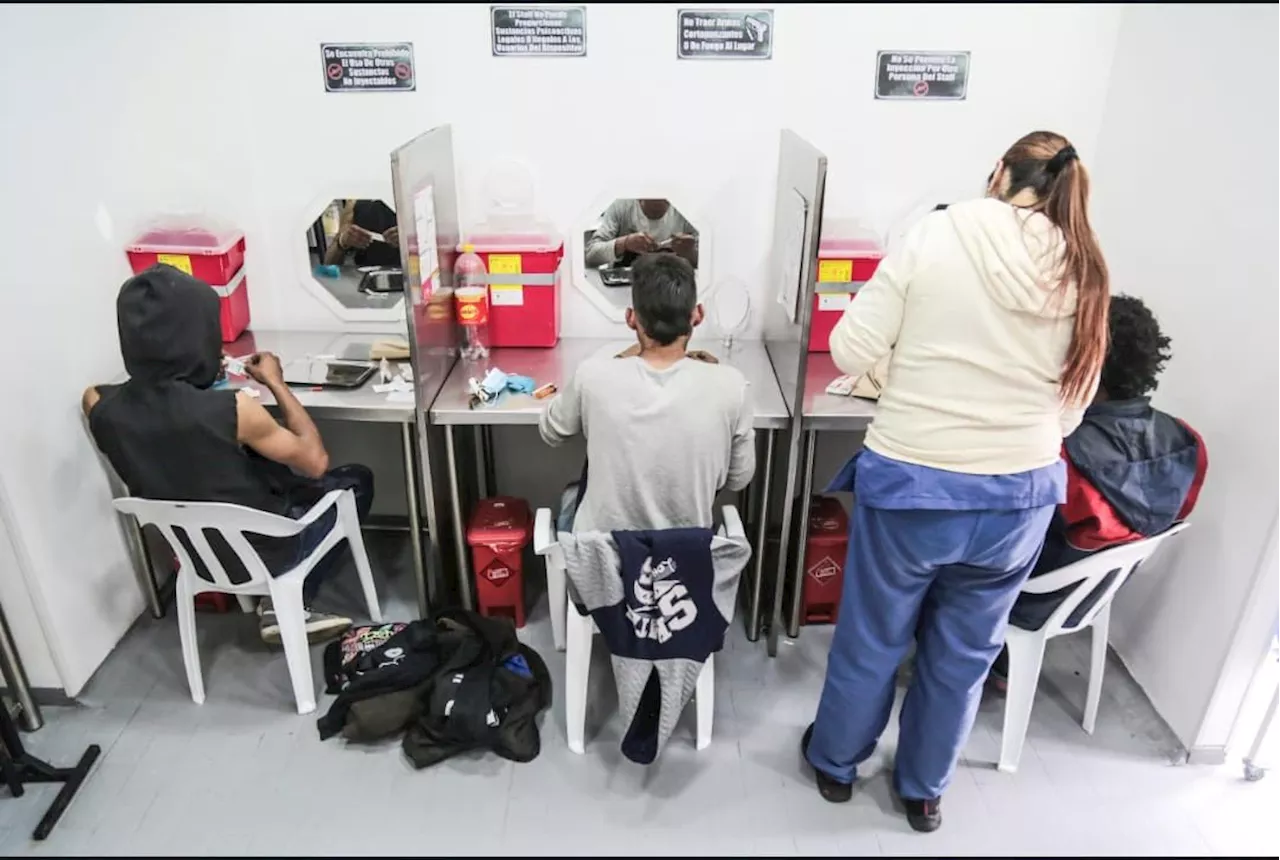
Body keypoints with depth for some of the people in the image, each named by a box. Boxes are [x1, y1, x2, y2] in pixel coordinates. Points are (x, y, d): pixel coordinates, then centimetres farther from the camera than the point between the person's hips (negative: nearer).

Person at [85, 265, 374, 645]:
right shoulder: (230, 409, -32)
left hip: (196, 552, 6)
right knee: (356, 480, 18)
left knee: (284, 479, 30)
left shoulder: (102, 408, -16)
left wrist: (195, 374, 6)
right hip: (266, 551, -5)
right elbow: (315, 462, -17)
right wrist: (275, 383, -10)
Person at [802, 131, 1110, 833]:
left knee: (871, 637, 20)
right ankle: (923, 789, 44)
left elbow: (850, 353, -10)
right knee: (963, 652, 23)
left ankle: (835, 762, 44)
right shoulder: (1084, 274, -1)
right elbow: (1069, 411, 4)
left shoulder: (934, 236, -10)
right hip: (1020, 497, 3)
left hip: (908, 485, -2)